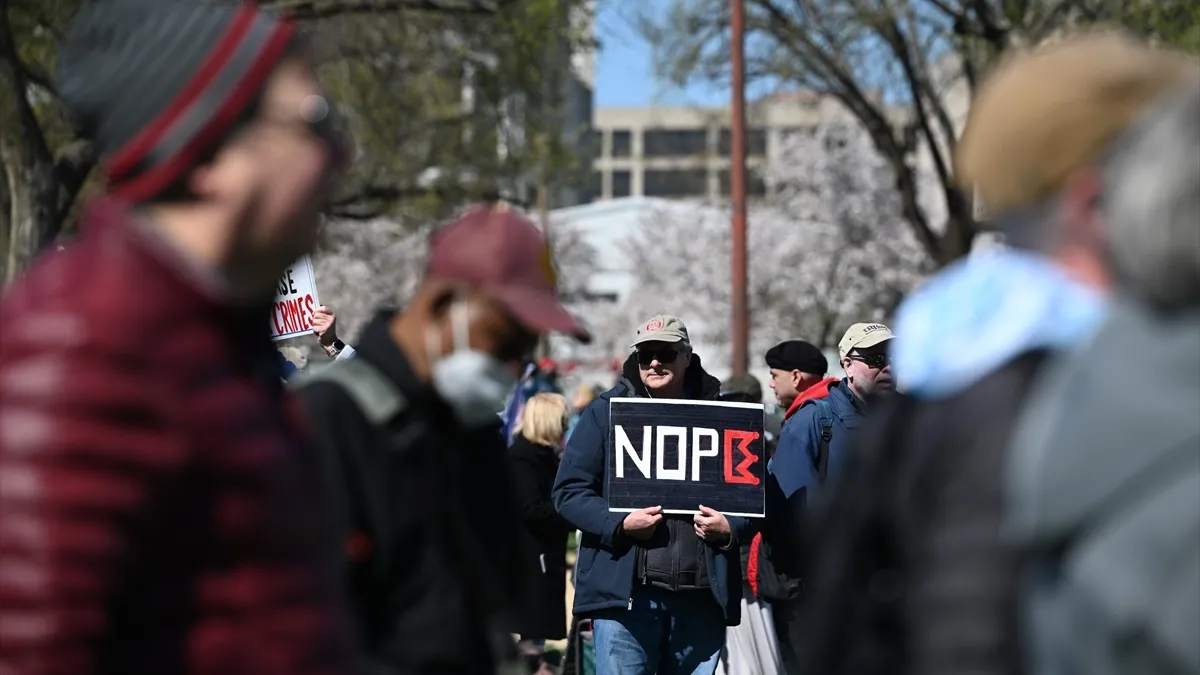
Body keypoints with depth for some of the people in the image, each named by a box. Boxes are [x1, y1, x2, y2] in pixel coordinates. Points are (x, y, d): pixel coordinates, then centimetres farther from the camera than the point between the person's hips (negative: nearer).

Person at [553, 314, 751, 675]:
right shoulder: (606, 412, 6)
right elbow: (570, 490, 2)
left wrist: (731, 528, -6)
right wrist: (619, 524, -14)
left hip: (702, 595, 2)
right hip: (624, 591, -2)